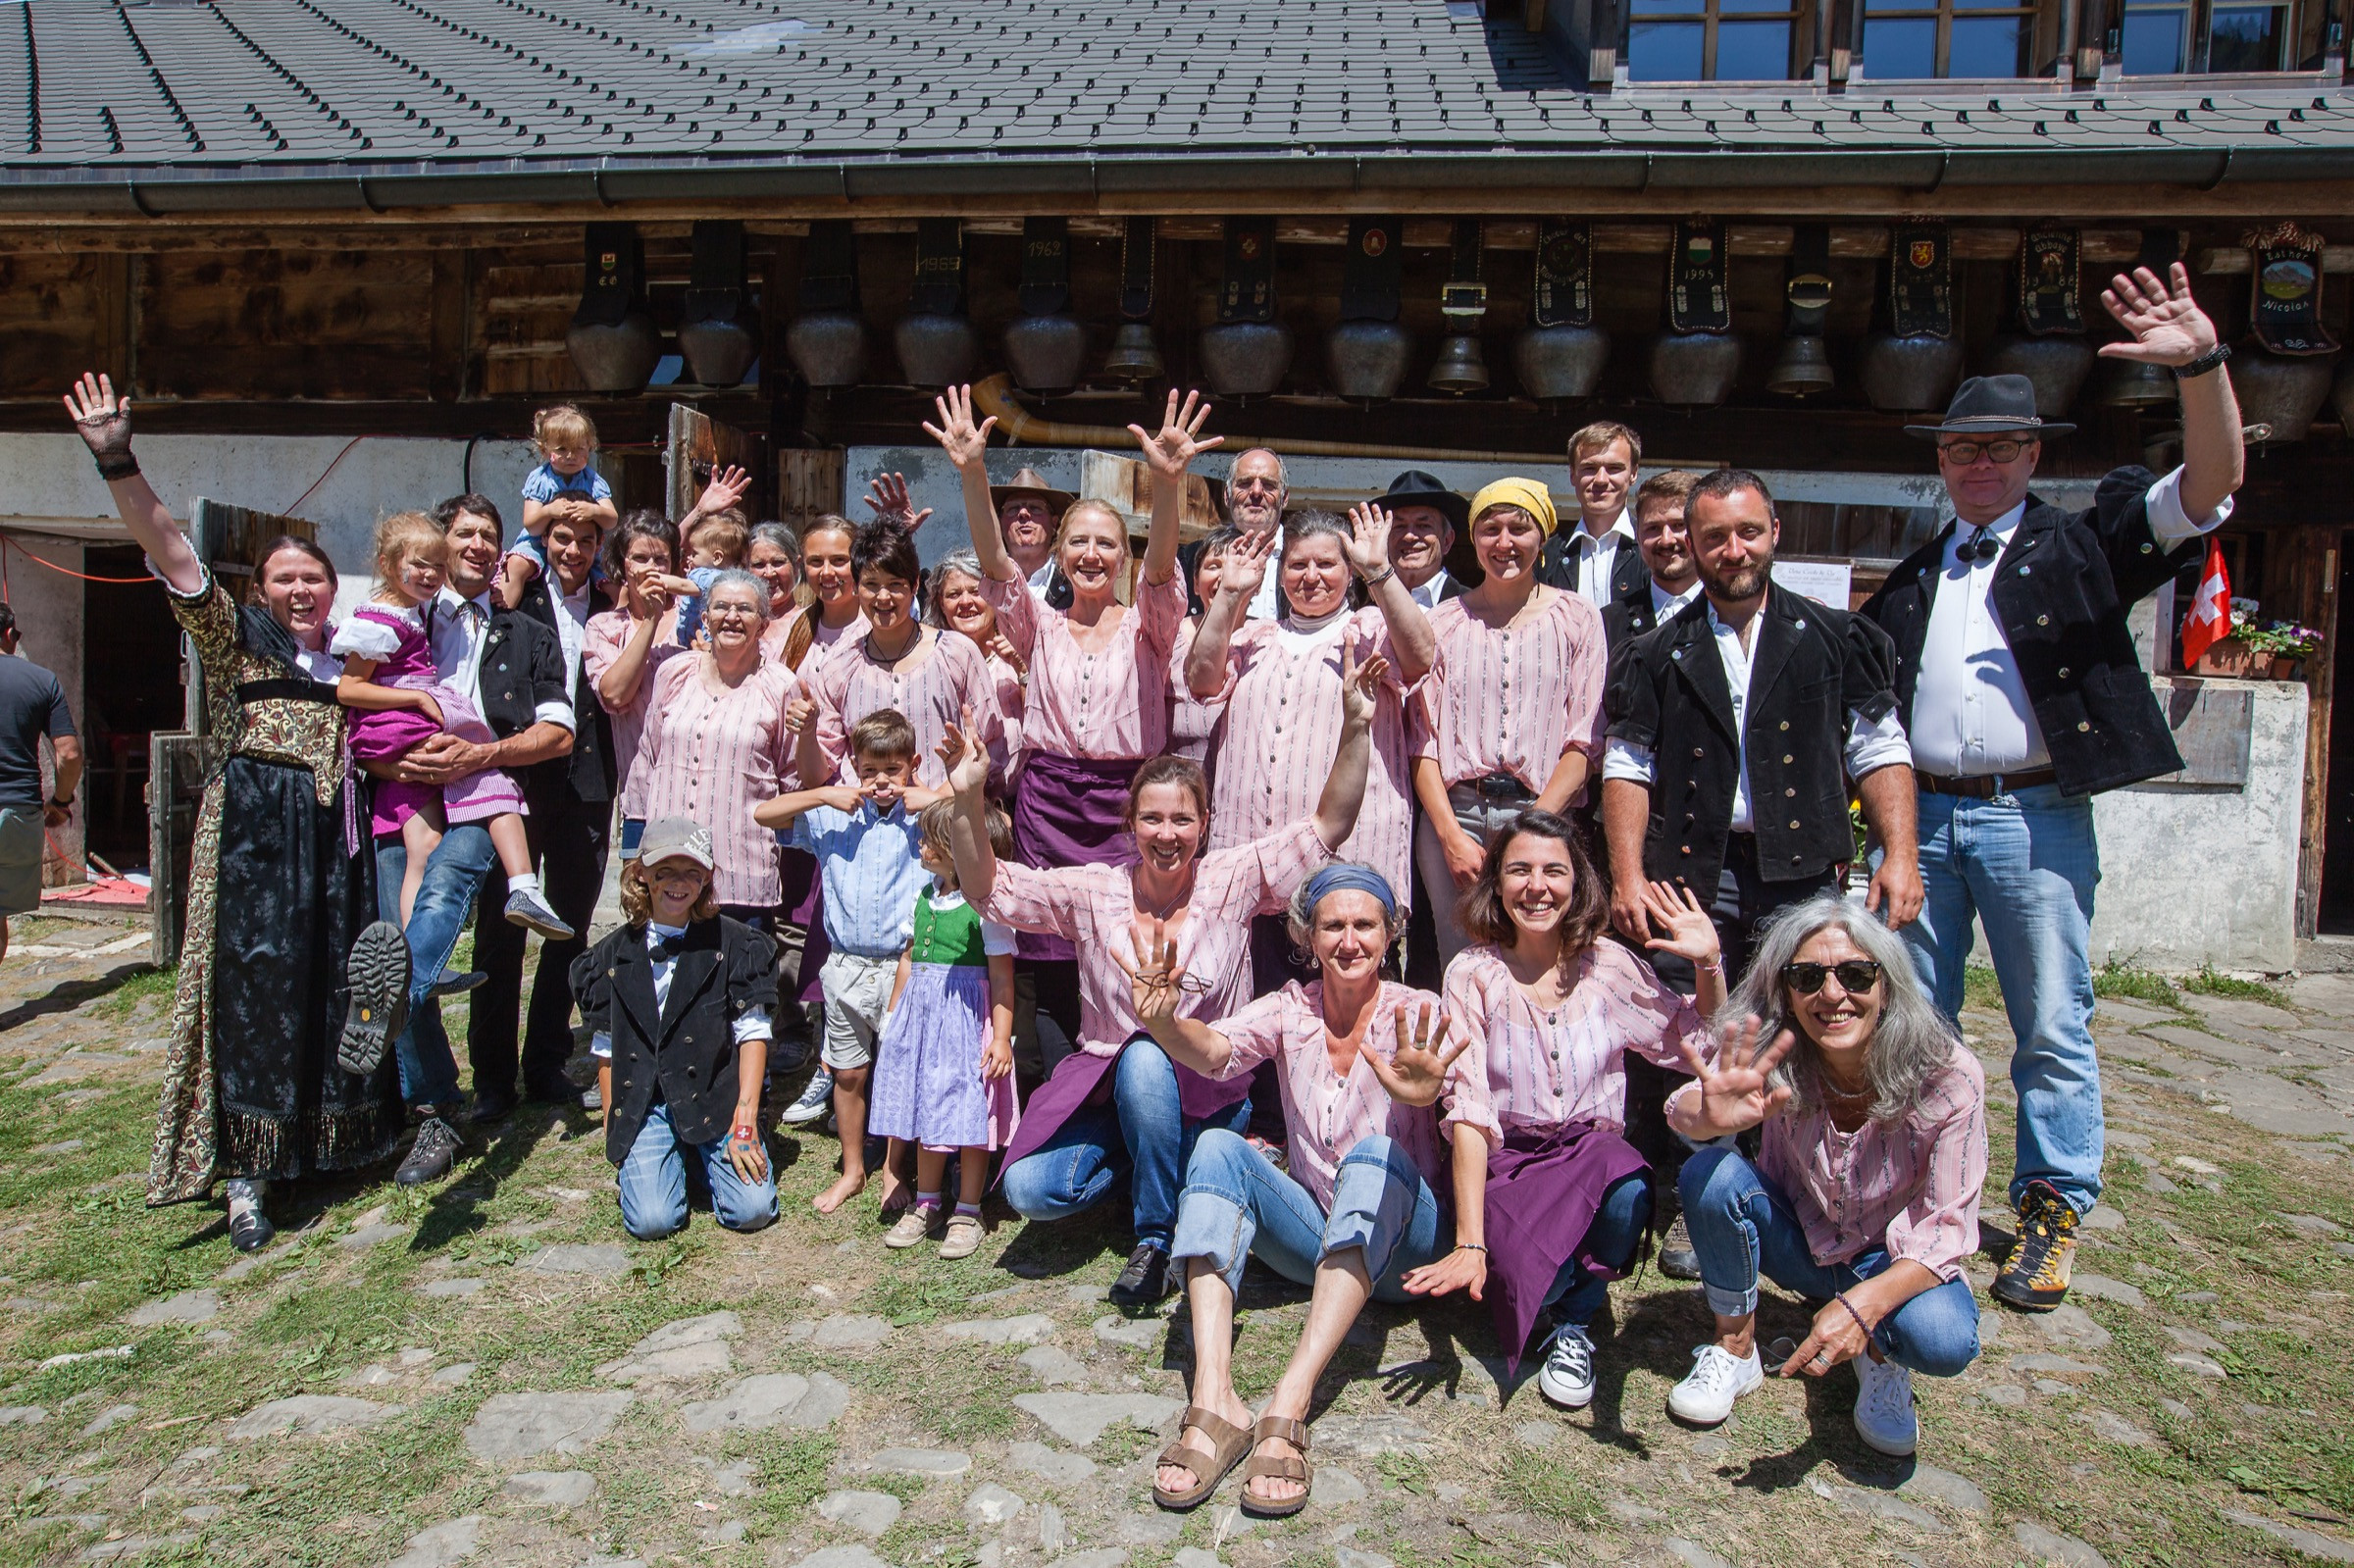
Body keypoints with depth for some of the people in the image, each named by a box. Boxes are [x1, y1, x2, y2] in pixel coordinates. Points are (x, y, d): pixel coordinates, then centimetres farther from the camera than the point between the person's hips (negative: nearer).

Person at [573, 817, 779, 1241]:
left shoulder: (732, 942, -2)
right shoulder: (615, 954, 4)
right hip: (642, 1105, 1)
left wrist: (745, 1121, -11)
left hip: (716, 1095, -1)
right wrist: (613, 1131, 6)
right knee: (651, 1222, -18)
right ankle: (674, 1158, 16)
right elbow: (607, 1050, 10)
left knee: (752, 1210, -15)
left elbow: (753, 1033, -4)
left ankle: (705, 1156, 17)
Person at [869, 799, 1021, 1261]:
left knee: (969, 1113, 0)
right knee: (925, 1107, 14)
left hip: (967, 1018, -7)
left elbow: (1002, 979, -14)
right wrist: (893, 1019, 20)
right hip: (921, 1016, 7)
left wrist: (1002, 1037, -17)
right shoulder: (925, 899, 9)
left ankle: (967, 1212, 15)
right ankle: (926, 1204, 28)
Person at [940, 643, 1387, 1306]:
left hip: (1208, 1095, -2)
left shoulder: (1233, 880, -8)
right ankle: (1134, 1157, 14)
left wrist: (1355, 729, -26)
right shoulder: (1094, 891, -5)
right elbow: (986, 888, -8)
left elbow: (1330, 824, -14)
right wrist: (969, 801, -24)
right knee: (1030, 1189, -20)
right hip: (1107, 1086, 2)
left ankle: (1156, 1239, -13)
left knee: (1145, 1060, -36)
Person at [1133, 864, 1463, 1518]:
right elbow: (1217, 1050, -19)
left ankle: (1288, 1408, -43)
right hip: (1314, 1233, 3)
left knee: (1375, 1155, -33)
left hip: (1398, 1243, -3)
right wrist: (1163, 1022, -43)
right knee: (1217, 1146, -21)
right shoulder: (1292, 1009, 1)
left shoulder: (1419, 1016, -8)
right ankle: (1212, 1402, -37)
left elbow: (1471, 1125, -28)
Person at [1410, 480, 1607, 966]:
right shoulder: (1443, 622, 11)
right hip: (1452, 813, 1)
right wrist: (1452, 835, -6)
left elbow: (1585, 742, 0)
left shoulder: (1576, 619, 7)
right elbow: (1423, 741, 7)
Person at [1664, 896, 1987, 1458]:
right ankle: (1735, 1348, -6)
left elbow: (1947, 1228, -23)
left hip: (1896, 1261, -1)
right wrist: (1711, 1115, -65)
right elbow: (1684, 1110, -39)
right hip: (1798, 1243, 1)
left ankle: (1879, 1354, 4)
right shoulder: (1774, 1060, -22)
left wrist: (1864, 1305, -40)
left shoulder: (1947, 1076, -25)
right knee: (1710, 1172, -28)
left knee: (1943, 1339, -34)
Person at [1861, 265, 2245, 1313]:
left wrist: (2202, 364, -22)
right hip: (1922, 816, 4)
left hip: (2035, 820, -4)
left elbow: (2212, 484, -8)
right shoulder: (1912, 578, 18)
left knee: (2052, 1030, 3)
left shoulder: (2081, 547, 5)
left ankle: (2051, 1211, 16)